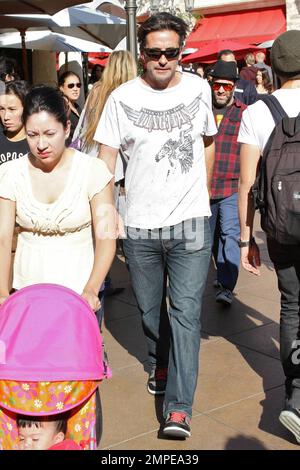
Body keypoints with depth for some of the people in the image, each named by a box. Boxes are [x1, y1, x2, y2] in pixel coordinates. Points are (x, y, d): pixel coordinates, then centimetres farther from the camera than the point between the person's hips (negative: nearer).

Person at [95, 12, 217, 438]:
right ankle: (160, 365, 43)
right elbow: (106, 160, -3)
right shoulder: (122, 98, -3)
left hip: (190, 223, 0)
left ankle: (179, 407, -2)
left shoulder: (198, 88, 3)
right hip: (139, 226, 1)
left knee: (186, 311, -6)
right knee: (150, 308, 16)